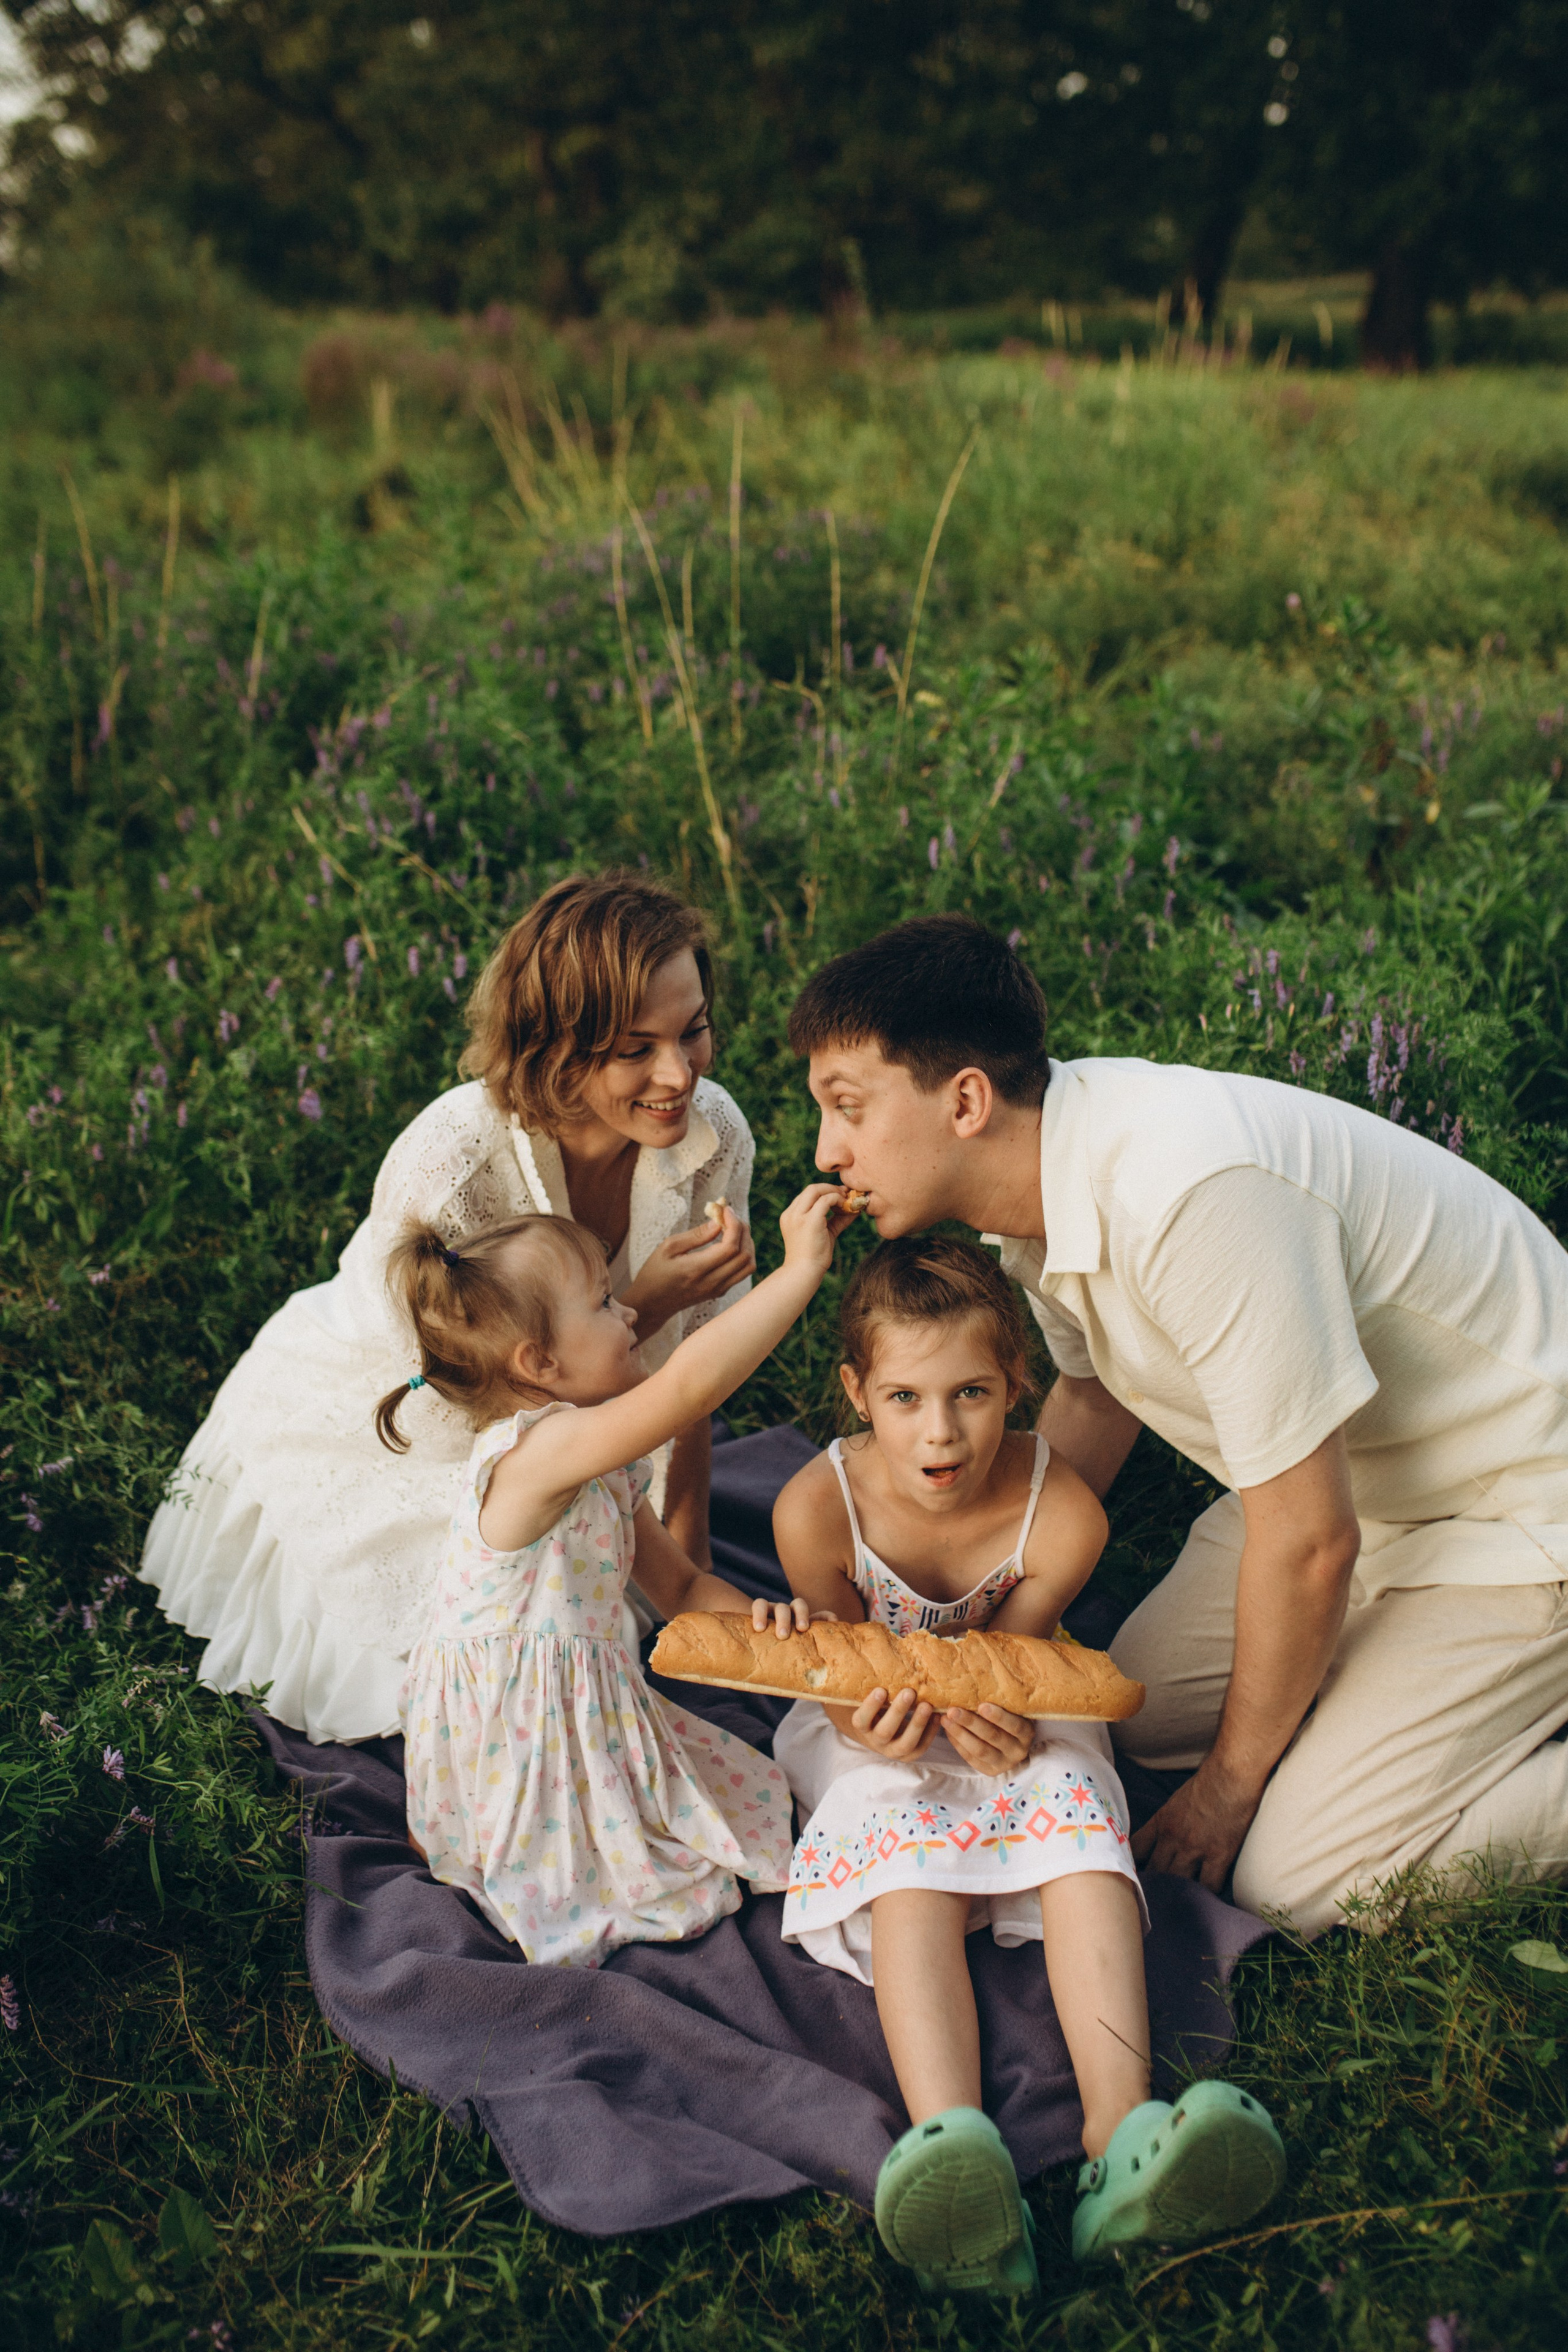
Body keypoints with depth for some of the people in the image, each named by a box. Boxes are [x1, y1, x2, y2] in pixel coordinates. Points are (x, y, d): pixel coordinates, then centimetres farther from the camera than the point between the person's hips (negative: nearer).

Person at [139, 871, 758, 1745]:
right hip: (367, 1435, -4)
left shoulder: (713, 1134, -23)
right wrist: (641, 1306, -40)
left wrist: (685, 1539, 1)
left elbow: (690, 1349, -7)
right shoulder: (450, 1165, -39)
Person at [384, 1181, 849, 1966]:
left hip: (584, 1718, 9)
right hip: (510, 1744, -9)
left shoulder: (605, 1471, 7)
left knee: (741, 1789, 14)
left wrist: (748, 1615, -10)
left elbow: (678, 1582, 13)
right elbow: (688, 1383, -39)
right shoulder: (539, 1450, -26)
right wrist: (801, 1267, -35)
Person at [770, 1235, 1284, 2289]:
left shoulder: (1062, 1512, -24)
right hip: (878, 1734, -1)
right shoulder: (818, 1507, -25)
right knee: (910, 1865, -31)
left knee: (1076, 1810, -31)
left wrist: (997, 1719, -36)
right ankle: (953, 2141, -55)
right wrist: (870, 1718, -34)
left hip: (1010, 1707, 1)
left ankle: (1121, 2126, -47)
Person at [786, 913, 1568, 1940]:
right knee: (1143, 1708, 10)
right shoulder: (1042, 1164, -8)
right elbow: (1094, 1395, 12)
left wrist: (1231, 1782, -12)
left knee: (1302, 1877, -12)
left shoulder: (1190, 1192, -36)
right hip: (1349, 1470, 8)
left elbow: (1310, 1538, -28)